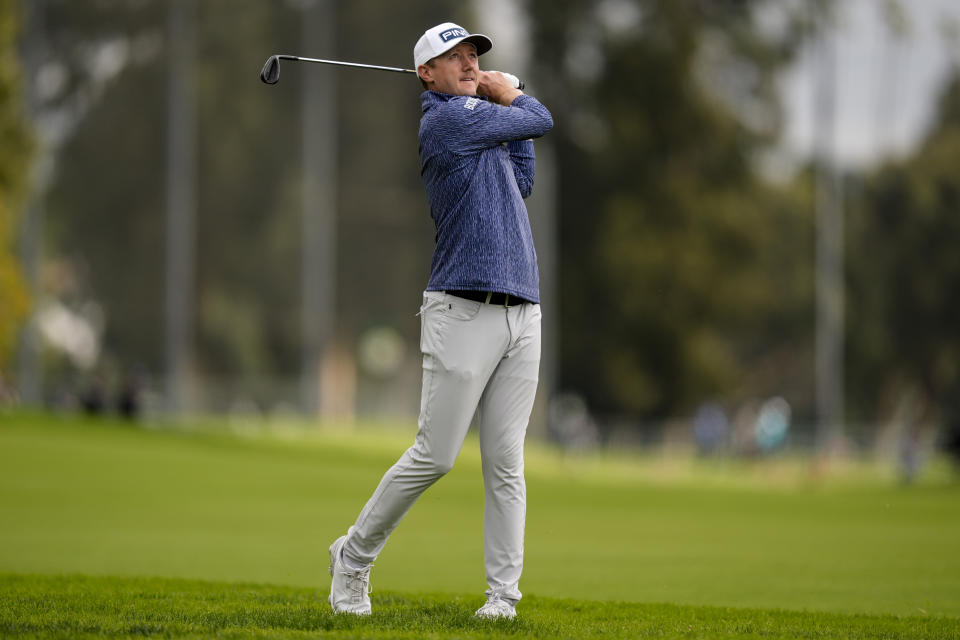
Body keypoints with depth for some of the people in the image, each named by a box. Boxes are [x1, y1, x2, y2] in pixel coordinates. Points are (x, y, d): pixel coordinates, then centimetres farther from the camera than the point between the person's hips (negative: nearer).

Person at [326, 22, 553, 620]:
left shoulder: (479, 121, 21)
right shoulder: (447, 119, -7)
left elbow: (521, 183, 18)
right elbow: (541, 120, 0)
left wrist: (505, 100, 17)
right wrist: (510, 97, 21)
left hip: (522, 314, 8)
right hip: (464, 313, -8)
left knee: (507, 464, 1)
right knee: (435, 456, -6)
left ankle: (504, 594, 0)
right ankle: (354, 556, 12)